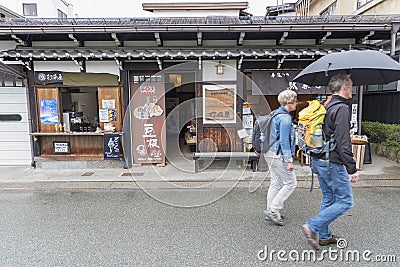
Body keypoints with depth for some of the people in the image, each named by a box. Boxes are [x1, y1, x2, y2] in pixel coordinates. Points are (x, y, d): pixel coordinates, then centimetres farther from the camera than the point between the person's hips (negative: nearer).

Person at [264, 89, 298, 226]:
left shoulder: (275, 114, 14)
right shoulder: (285, 118, -16)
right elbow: (284, 141, -20)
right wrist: (289, 160, -18)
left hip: (270, 153, 10)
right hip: (278, 155, -10)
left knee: (275, 183, 15)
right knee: (291, 183, 0)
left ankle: (270, 212, 22)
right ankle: (273, 210, 3)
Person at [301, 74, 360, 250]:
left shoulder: (325, 106, 12)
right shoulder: (341, 108, -16)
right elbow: (343, 143, -22)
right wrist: (352, 169, -18)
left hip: (318, 161, 9)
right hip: (333, 164, -9)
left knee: (328, 199, 18)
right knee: (345, 201, 3)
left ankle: (325, 236, 29)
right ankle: (312, 227, 0)